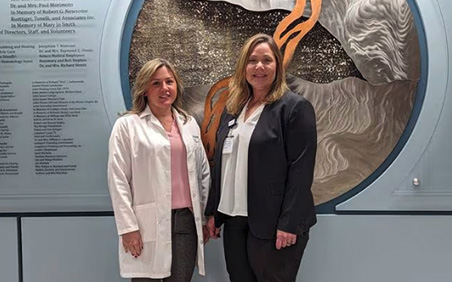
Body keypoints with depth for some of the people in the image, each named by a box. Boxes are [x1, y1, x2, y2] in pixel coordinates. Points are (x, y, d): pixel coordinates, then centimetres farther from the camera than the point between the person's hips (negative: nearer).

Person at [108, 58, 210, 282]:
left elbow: (203, 173, 15)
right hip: (148, 225, -4)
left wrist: (205, 216, 13)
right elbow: (118, 180, -5)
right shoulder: (127, 125, -1)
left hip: (187, 220, 4)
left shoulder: (190, 124, 12)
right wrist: (127, 227, -9)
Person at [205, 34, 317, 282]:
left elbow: (301, 169, -14)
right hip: (233, 219, 6)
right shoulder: (232, 108, 11)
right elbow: (220, 164, 12)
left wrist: (289, 223, -17)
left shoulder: (295, 107, -8)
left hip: (271, 223, -6)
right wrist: (213, 211, 11)